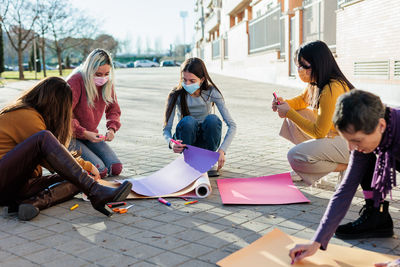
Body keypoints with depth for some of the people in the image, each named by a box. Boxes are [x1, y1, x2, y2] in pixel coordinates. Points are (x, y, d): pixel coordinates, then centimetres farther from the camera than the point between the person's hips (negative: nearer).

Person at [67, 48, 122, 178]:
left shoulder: (107, 84, 0)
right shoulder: (75, 81, -21)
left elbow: (114, 109, 11)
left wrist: (112, 128, -9)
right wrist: (84, 133, -29)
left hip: (90, 135, 6)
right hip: (71, 136, -6)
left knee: (116, 168, -7)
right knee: (100, 170, -21)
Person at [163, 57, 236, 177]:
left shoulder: (211, 92, -17)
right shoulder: (176, 95, -17)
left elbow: (232, 125, -19)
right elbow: (166, 129, -13)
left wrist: (222, 150, -33)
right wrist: (171, 143, -37)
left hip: (206, 140, 1)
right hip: (186, 140, -1)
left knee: (213, 119, -32)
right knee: (188, 121, -34)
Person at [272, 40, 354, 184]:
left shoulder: (332, 90, -26)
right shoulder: (317, 82, 1)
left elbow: (319, 132, -22)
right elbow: (303, 99, 22)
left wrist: (289, 112, -18)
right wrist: (285, 103, 0)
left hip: (351, 144, -10)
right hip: (332, 134, 10)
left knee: (295, 157, -21)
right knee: (294, 116, 9)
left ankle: (347, 166, -6)